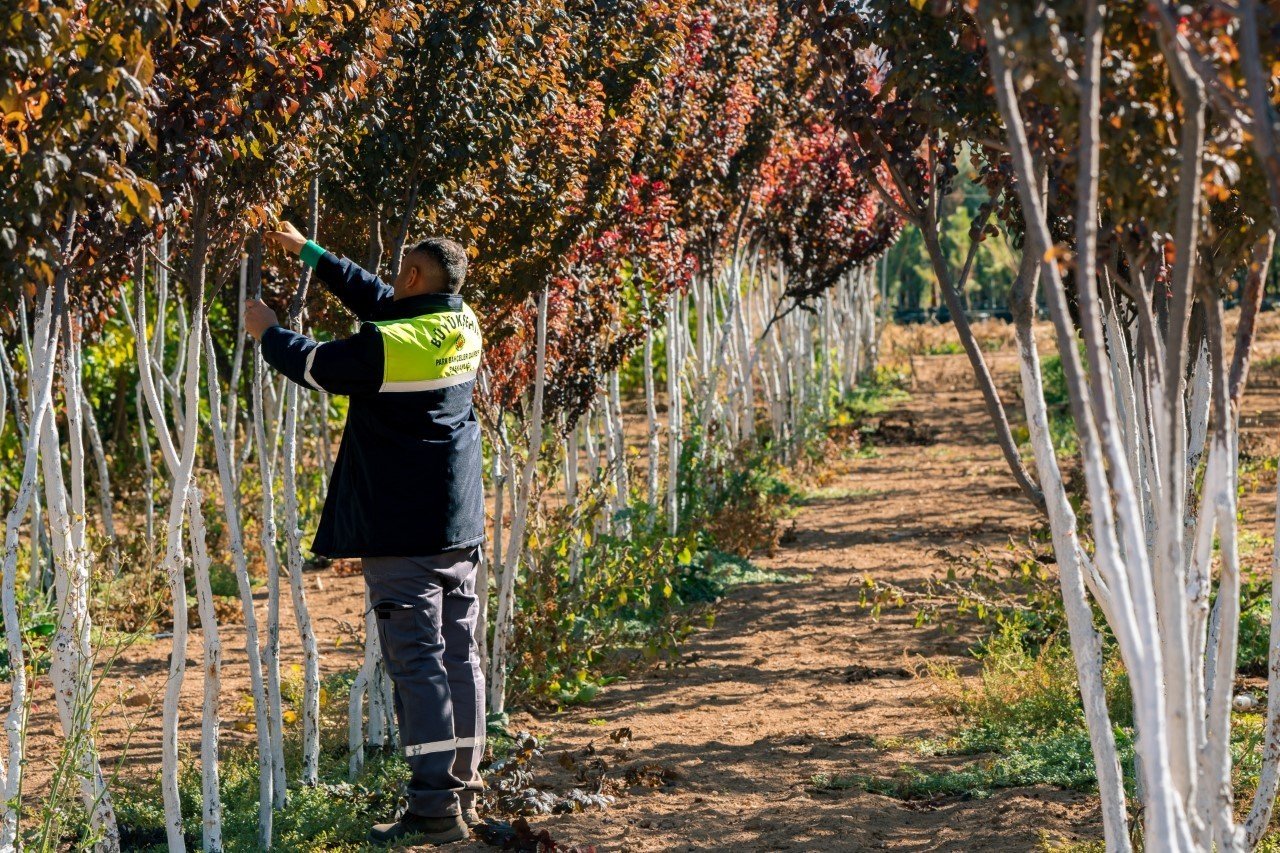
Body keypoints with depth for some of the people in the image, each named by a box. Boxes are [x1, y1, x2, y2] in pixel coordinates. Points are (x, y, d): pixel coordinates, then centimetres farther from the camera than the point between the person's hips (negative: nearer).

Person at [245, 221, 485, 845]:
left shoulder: (388, 345, -17)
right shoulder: (464, 326, 6)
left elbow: (313, 365, -2)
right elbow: (374, 297, 19)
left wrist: (268, 332, 18)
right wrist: (307, 253, 25)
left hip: (402, 531, -7)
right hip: (461, 528, 7)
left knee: (416, 660, -7)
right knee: (460, 654, 11)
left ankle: (434, 807, -9)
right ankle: (462, 792, 17)